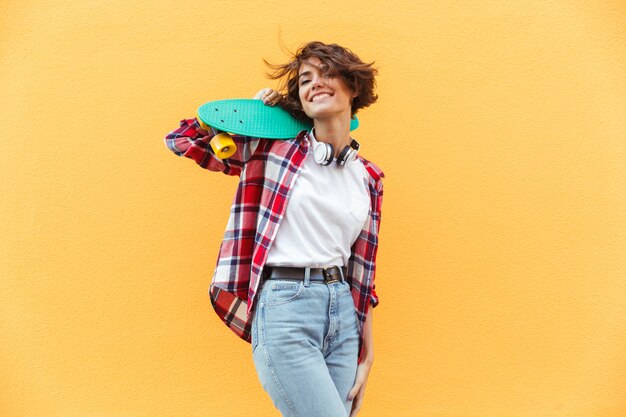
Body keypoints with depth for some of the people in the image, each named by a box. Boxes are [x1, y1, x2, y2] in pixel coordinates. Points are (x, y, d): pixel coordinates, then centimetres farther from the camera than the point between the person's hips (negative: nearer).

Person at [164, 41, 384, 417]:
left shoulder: (369, 178, 10)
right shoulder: (274, 147, 2)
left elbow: (362, 271, 13)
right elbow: (181, 140, 5)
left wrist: (367, 355, 11)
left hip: (342, 311, 5)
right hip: (283, 307, -4)